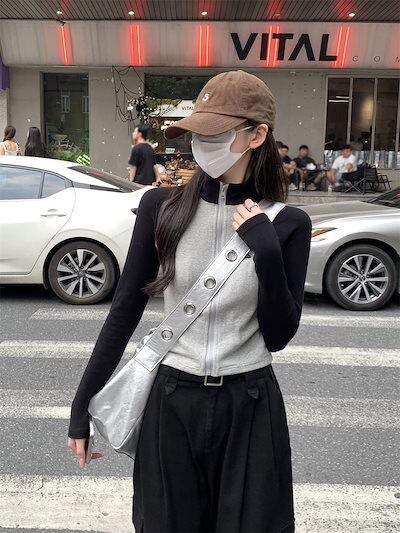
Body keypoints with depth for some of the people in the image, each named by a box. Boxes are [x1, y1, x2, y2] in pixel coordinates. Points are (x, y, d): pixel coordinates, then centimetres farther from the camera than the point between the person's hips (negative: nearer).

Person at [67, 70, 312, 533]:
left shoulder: (287, 224, -8)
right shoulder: (162, 207, -6)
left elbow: (279, 336, -7)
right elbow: (125, 310, -1)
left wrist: (267, 251, -20)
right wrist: (83, 406, 1)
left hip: (251, 410, 0)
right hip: (171, 403, 1)